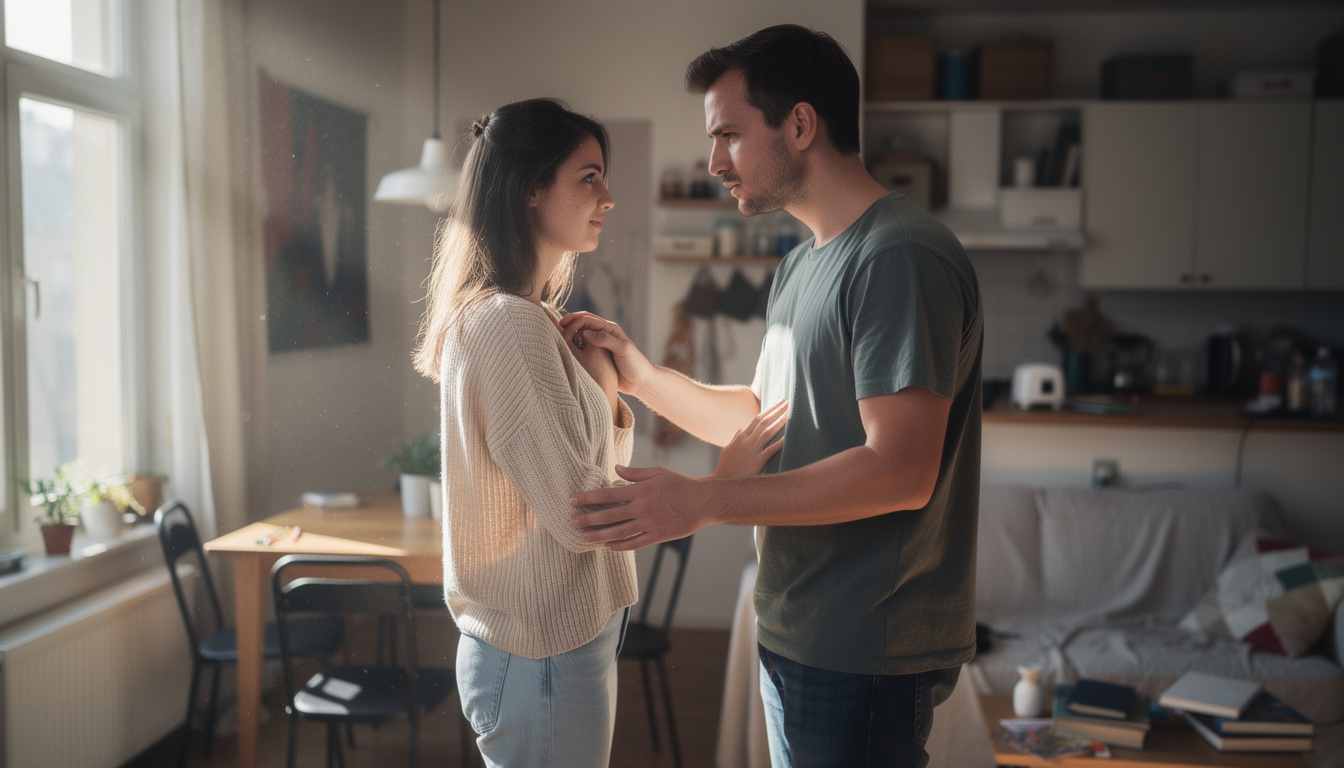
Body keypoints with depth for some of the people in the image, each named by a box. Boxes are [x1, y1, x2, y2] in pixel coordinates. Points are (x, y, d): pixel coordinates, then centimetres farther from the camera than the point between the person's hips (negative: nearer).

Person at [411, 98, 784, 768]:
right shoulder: (509, 324, -21)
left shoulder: (529, 317, 11)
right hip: (545, 658, -10)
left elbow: (599, 466, 12)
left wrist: (605, 391, -6)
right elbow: (579, 516, -22)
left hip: (558, 638, 10)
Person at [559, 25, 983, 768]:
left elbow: (900, 471, -25)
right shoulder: (800, 267, 13)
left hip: (864, 655, -9)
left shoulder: (900, 258, -19)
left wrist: (702, 501, -24)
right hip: (796, 635, 9)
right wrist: (638, 374, 9)